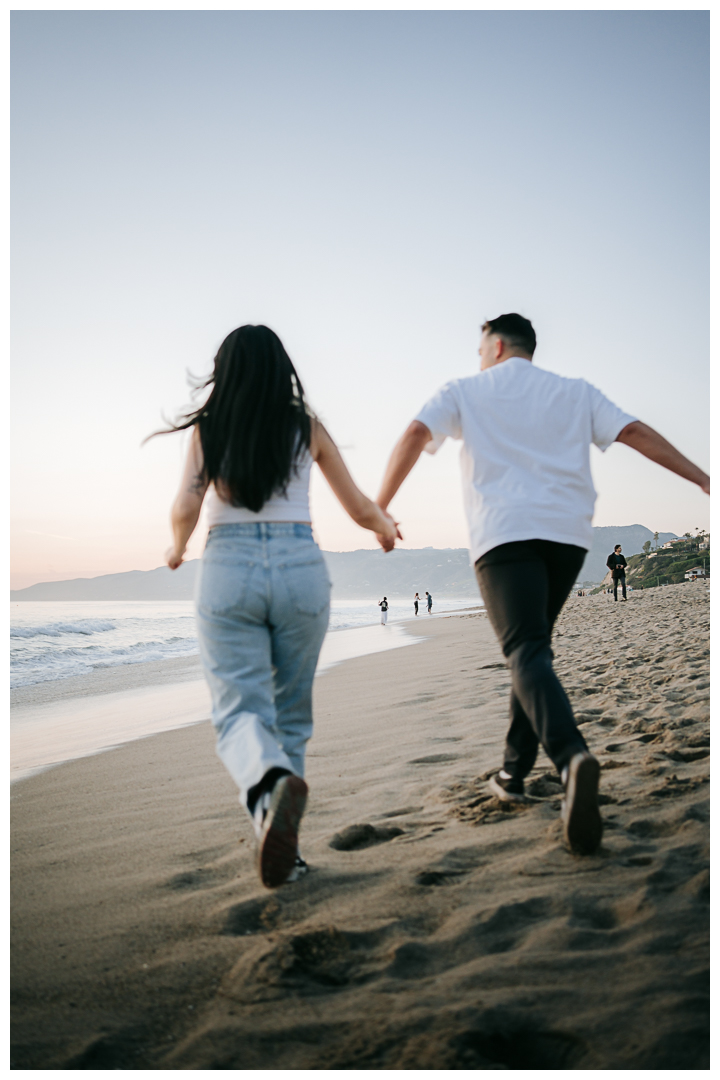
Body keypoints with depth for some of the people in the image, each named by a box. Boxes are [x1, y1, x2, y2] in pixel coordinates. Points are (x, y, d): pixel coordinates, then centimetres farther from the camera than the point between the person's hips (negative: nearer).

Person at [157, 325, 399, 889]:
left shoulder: (208, 427, 6)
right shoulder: (307, 427, 9)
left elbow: (186, 509, -5)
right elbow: (360, 508, 13)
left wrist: (178, 547, 17)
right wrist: (386, 525, 35)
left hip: (228, 570, -1)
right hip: (300, 568, 1)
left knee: (242, 714, -4)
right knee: (290, 715, 15)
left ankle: (272, 781, -37)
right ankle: (282, 841, 14)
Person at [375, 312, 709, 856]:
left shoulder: (464, 392, 13)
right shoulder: (576, 392, 19)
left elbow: (415, 435, -2)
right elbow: (635, 432, 9)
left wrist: (379, 508, -2)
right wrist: (704, 479, 9)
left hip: (503, 532, -4)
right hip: (568, 531, 4)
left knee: (528, 653, -16)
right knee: (533, 646, 19)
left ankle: (572, 757, -42)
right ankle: (515, 769, 20)